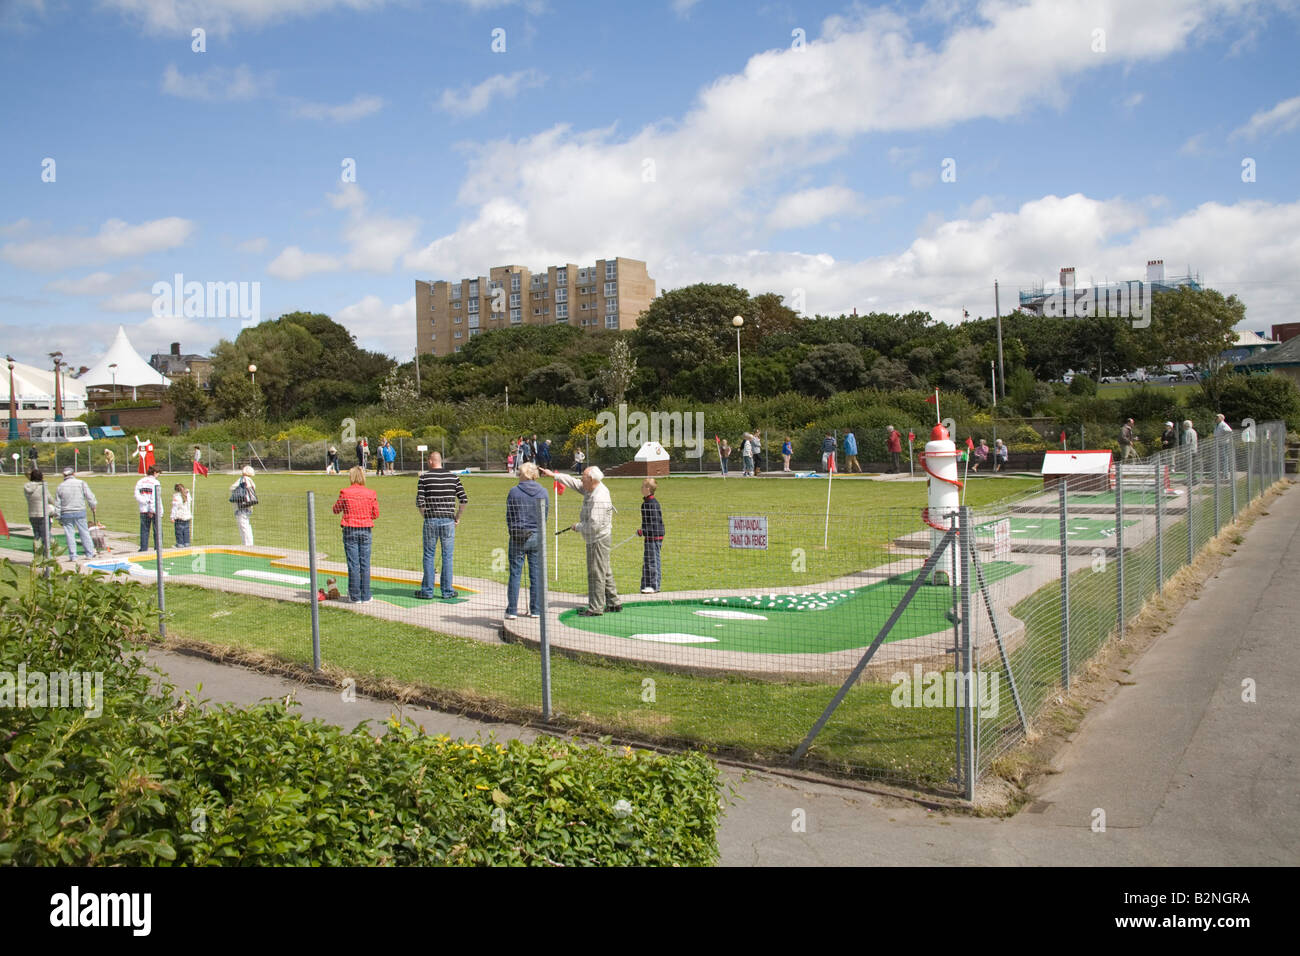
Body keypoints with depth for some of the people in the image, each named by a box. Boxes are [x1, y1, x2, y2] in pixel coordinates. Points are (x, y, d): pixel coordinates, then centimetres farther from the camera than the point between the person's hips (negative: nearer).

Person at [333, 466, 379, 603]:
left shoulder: (345, 493, -7)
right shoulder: (371, 494, -2)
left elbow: (336, 510, 5)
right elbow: (376, 514, 5)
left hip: (350, 530, -1)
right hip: (366, 530, 2)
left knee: (353, 564, 3)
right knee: (365, 564, 6)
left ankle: (355, 596, 7)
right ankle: (366, 597, 9)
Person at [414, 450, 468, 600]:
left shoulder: (424, 478, -3)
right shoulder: (453, 477, 3)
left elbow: (419, 501, -7)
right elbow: (464, 500, 0)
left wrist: (425, 516, 8)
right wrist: (458, 517, 10)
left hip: (431, 520, -1)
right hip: (448, 520, 1)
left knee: (429, 556, 7)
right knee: (447, 556, 7)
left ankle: (427, 591, 11)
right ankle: (447, 591, 10)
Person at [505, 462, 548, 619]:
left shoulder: (514, 492, -7)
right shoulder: (543, 492, 0)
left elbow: (508, 516, 0)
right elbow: (545, 515, 5)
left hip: (518, 537, -2)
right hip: (537, 536, 2)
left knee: (515, 574, 4)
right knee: (536, 574, 9)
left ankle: (512, 611, 6)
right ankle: (535, 610, 13)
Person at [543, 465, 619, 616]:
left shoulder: (599, 499, -25)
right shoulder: (592, 490, 5)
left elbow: (594, 525, -28)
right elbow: (574, 482, 17)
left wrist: (578, 527, -11)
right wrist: (553, 475, 13)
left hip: (598, 540, -10)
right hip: (596, 539, 10)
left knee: (596, 574, -4)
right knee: (604, 572, 17)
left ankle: (596, 608, 2)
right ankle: (614, 603, 25)